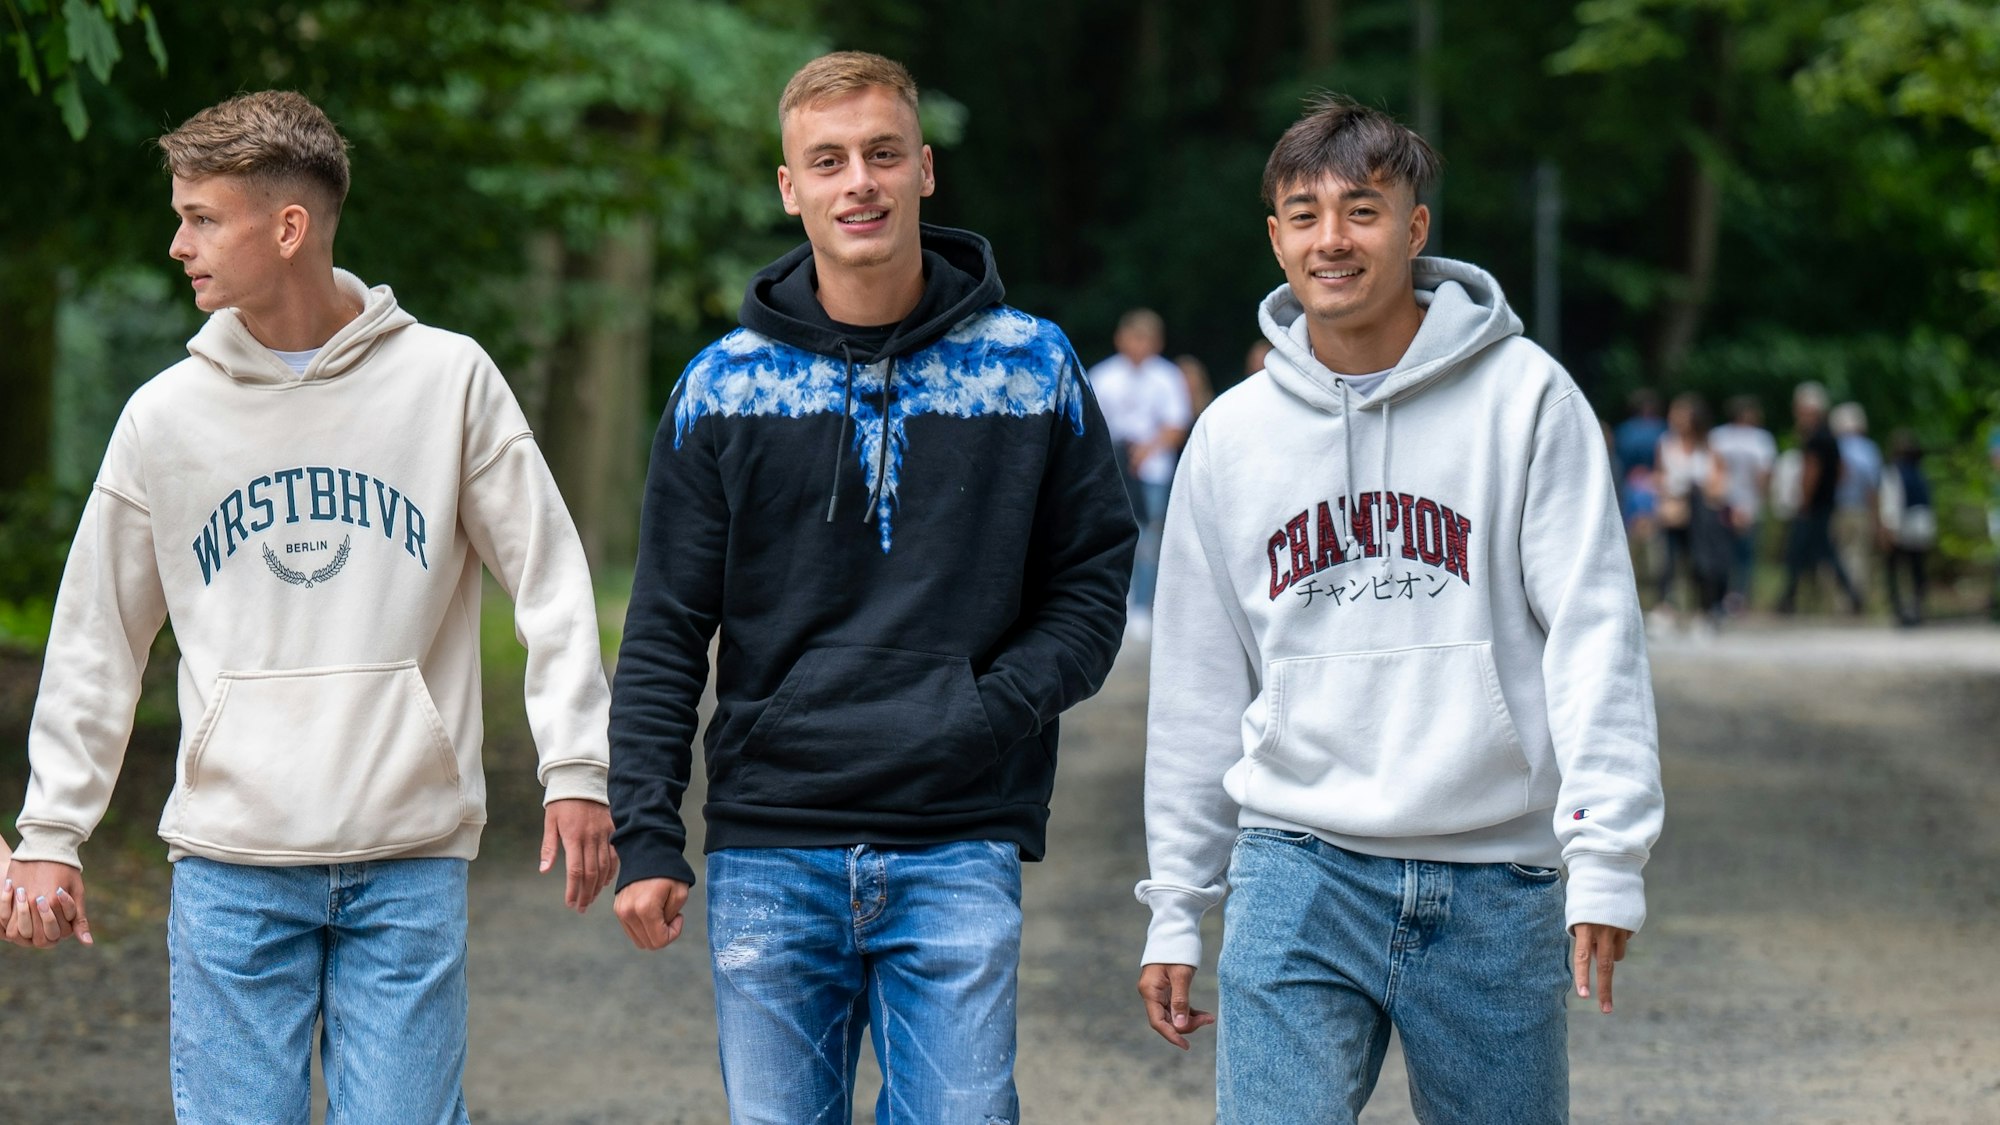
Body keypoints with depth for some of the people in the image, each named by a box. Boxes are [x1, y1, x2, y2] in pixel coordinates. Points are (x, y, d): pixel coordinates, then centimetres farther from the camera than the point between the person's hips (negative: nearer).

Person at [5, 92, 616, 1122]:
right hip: (231, 862, 1)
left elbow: (549, 581, 3)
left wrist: (576, 769, -5)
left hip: (411, 856, -1)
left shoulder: (447, 379, 0)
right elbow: (97, 639, 11)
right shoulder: (165, 415, 5)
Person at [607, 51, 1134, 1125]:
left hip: (959, 856, -1)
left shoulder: (1031, 368, 4)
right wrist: (645, 836, -2)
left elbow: (1093, 576, 8)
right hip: (769, 856, 1)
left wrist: (998, 706, -9)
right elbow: (664, 634, 6)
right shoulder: (724, 385, 4)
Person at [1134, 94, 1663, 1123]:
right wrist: (1175, 908, 12)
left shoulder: (1526, 398, -2)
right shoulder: (1232, 433, 8)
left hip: (1495, 886, -1)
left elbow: (1593, 632, -6)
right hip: (1297, 869, 1)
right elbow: (1197, 687, 13)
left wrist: (1609, 855, -14)